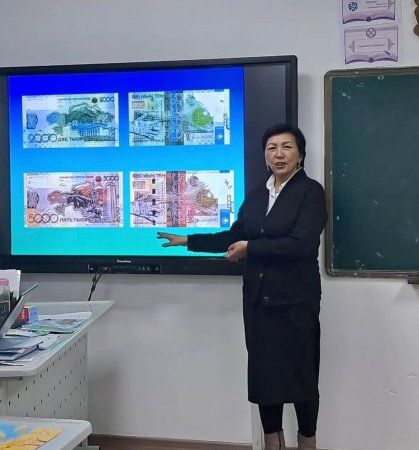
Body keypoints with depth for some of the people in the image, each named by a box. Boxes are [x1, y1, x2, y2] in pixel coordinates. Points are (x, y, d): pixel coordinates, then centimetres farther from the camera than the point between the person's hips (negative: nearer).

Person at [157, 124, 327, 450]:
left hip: (295, 298, -5)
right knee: (263, 370, 9)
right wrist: (187, 241, 12)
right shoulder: (256, 195, 10)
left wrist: (250, 248, -13)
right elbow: (233, 237, 14)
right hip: (258, 297, 5)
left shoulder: (310, 192, -7)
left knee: (300, 371, 6)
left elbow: (300, 243, -19)